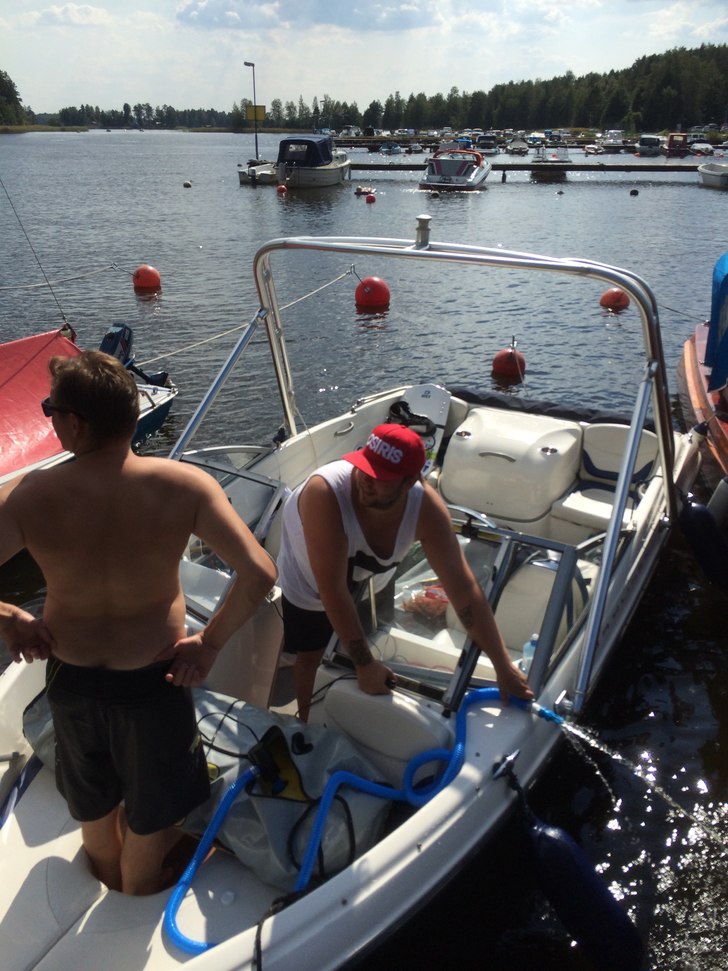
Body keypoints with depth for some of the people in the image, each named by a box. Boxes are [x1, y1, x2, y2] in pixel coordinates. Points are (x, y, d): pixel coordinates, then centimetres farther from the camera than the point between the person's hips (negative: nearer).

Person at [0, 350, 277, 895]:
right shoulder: (185, 485, -25)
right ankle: (139, 893, 52)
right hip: (154, 676, -2)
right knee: (152, 808, 27)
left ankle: (107, 870, 61)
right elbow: (259, 573, -27)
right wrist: (210, 644, -14)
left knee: (90, 797, 33)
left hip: (70, 674, 2)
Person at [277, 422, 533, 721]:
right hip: (308, 580, -3)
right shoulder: (325, 493, -45)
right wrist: (365, 665, -32)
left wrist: (503, 667, -21)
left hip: (362, 569, 4)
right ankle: (304, 724, 34)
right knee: (310, 655, 6)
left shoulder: (426, 507, -32)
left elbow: (462, 587, -26)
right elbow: (332, 591, -40)